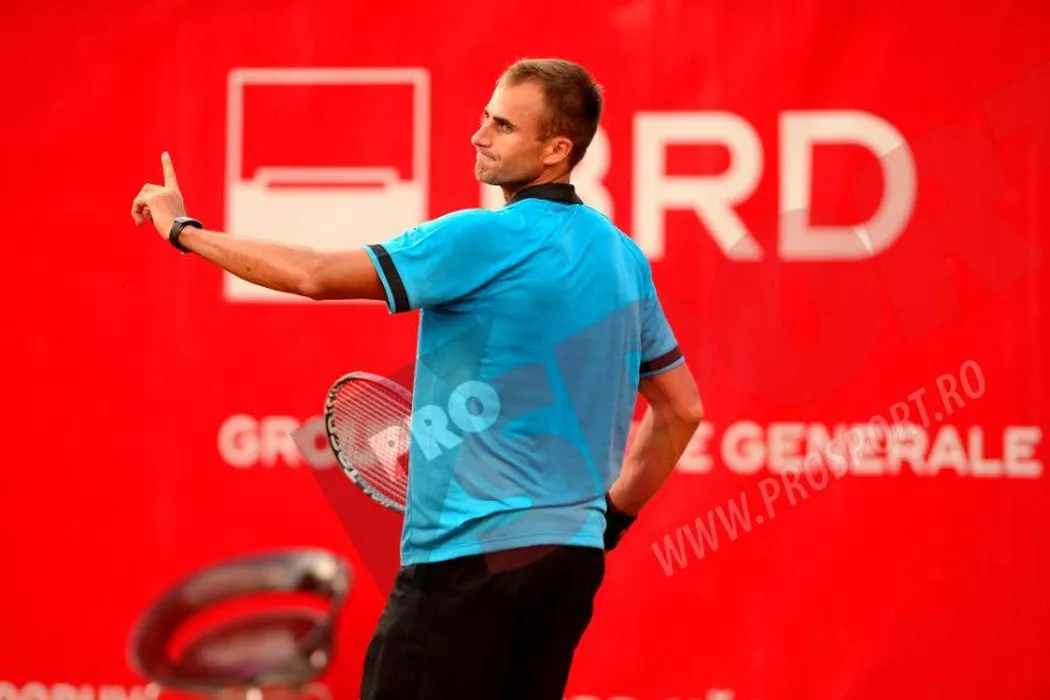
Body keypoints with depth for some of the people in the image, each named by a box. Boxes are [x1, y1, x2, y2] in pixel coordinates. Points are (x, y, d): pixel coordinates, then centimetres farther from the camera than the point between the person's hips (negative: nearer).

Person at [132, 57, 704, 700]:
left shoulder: (488, 238, -12)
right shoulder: (625, 258, 10)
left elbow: (315, 275, -14)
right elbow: (682, 410, 18)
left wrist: (183, 230, -2)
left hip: (472, 555, -8)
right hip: (574, 558, 8)